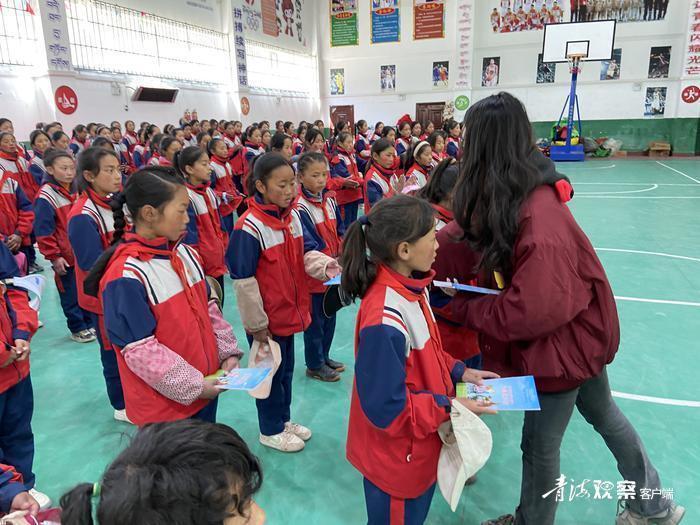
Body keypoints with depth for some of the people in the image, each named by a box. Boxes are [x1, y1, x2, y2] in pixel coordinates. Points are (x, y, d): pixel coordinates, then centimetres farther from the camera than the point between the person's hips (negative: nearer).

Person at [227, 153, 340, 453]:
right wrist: (256, 323, -15)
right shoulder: (249, 227, -22)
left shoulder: (292, 217, 1)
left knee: (287, 368, 21)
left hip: (290, 310, 7)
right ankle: (271, 431, 31)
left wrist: (324, 266, -17)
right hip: (266, 318, -7)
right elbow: (243, 280, -20)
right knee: (270, 372, 11)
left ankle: (284, 418, 42)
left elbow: (303, 254, 6)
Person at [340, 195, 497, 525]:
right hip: (396, 461, -8)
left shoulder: (410, 287, -7)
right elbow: (387, 409, -27)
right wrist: (448, 407, -21)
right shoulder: (383, 320, -35)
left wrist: (457, 372, -2)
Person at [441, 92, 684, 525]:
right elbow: (471, 237, -4)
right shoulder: (511, 196, -6)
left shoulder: (537, 216, -34)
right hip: (576, 330, 9)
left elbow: (532, 311, -33)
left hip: (561, 339, -9)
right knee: (605, 416, 27)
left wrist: (463, 308, -23)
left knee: (540, 443, 11)